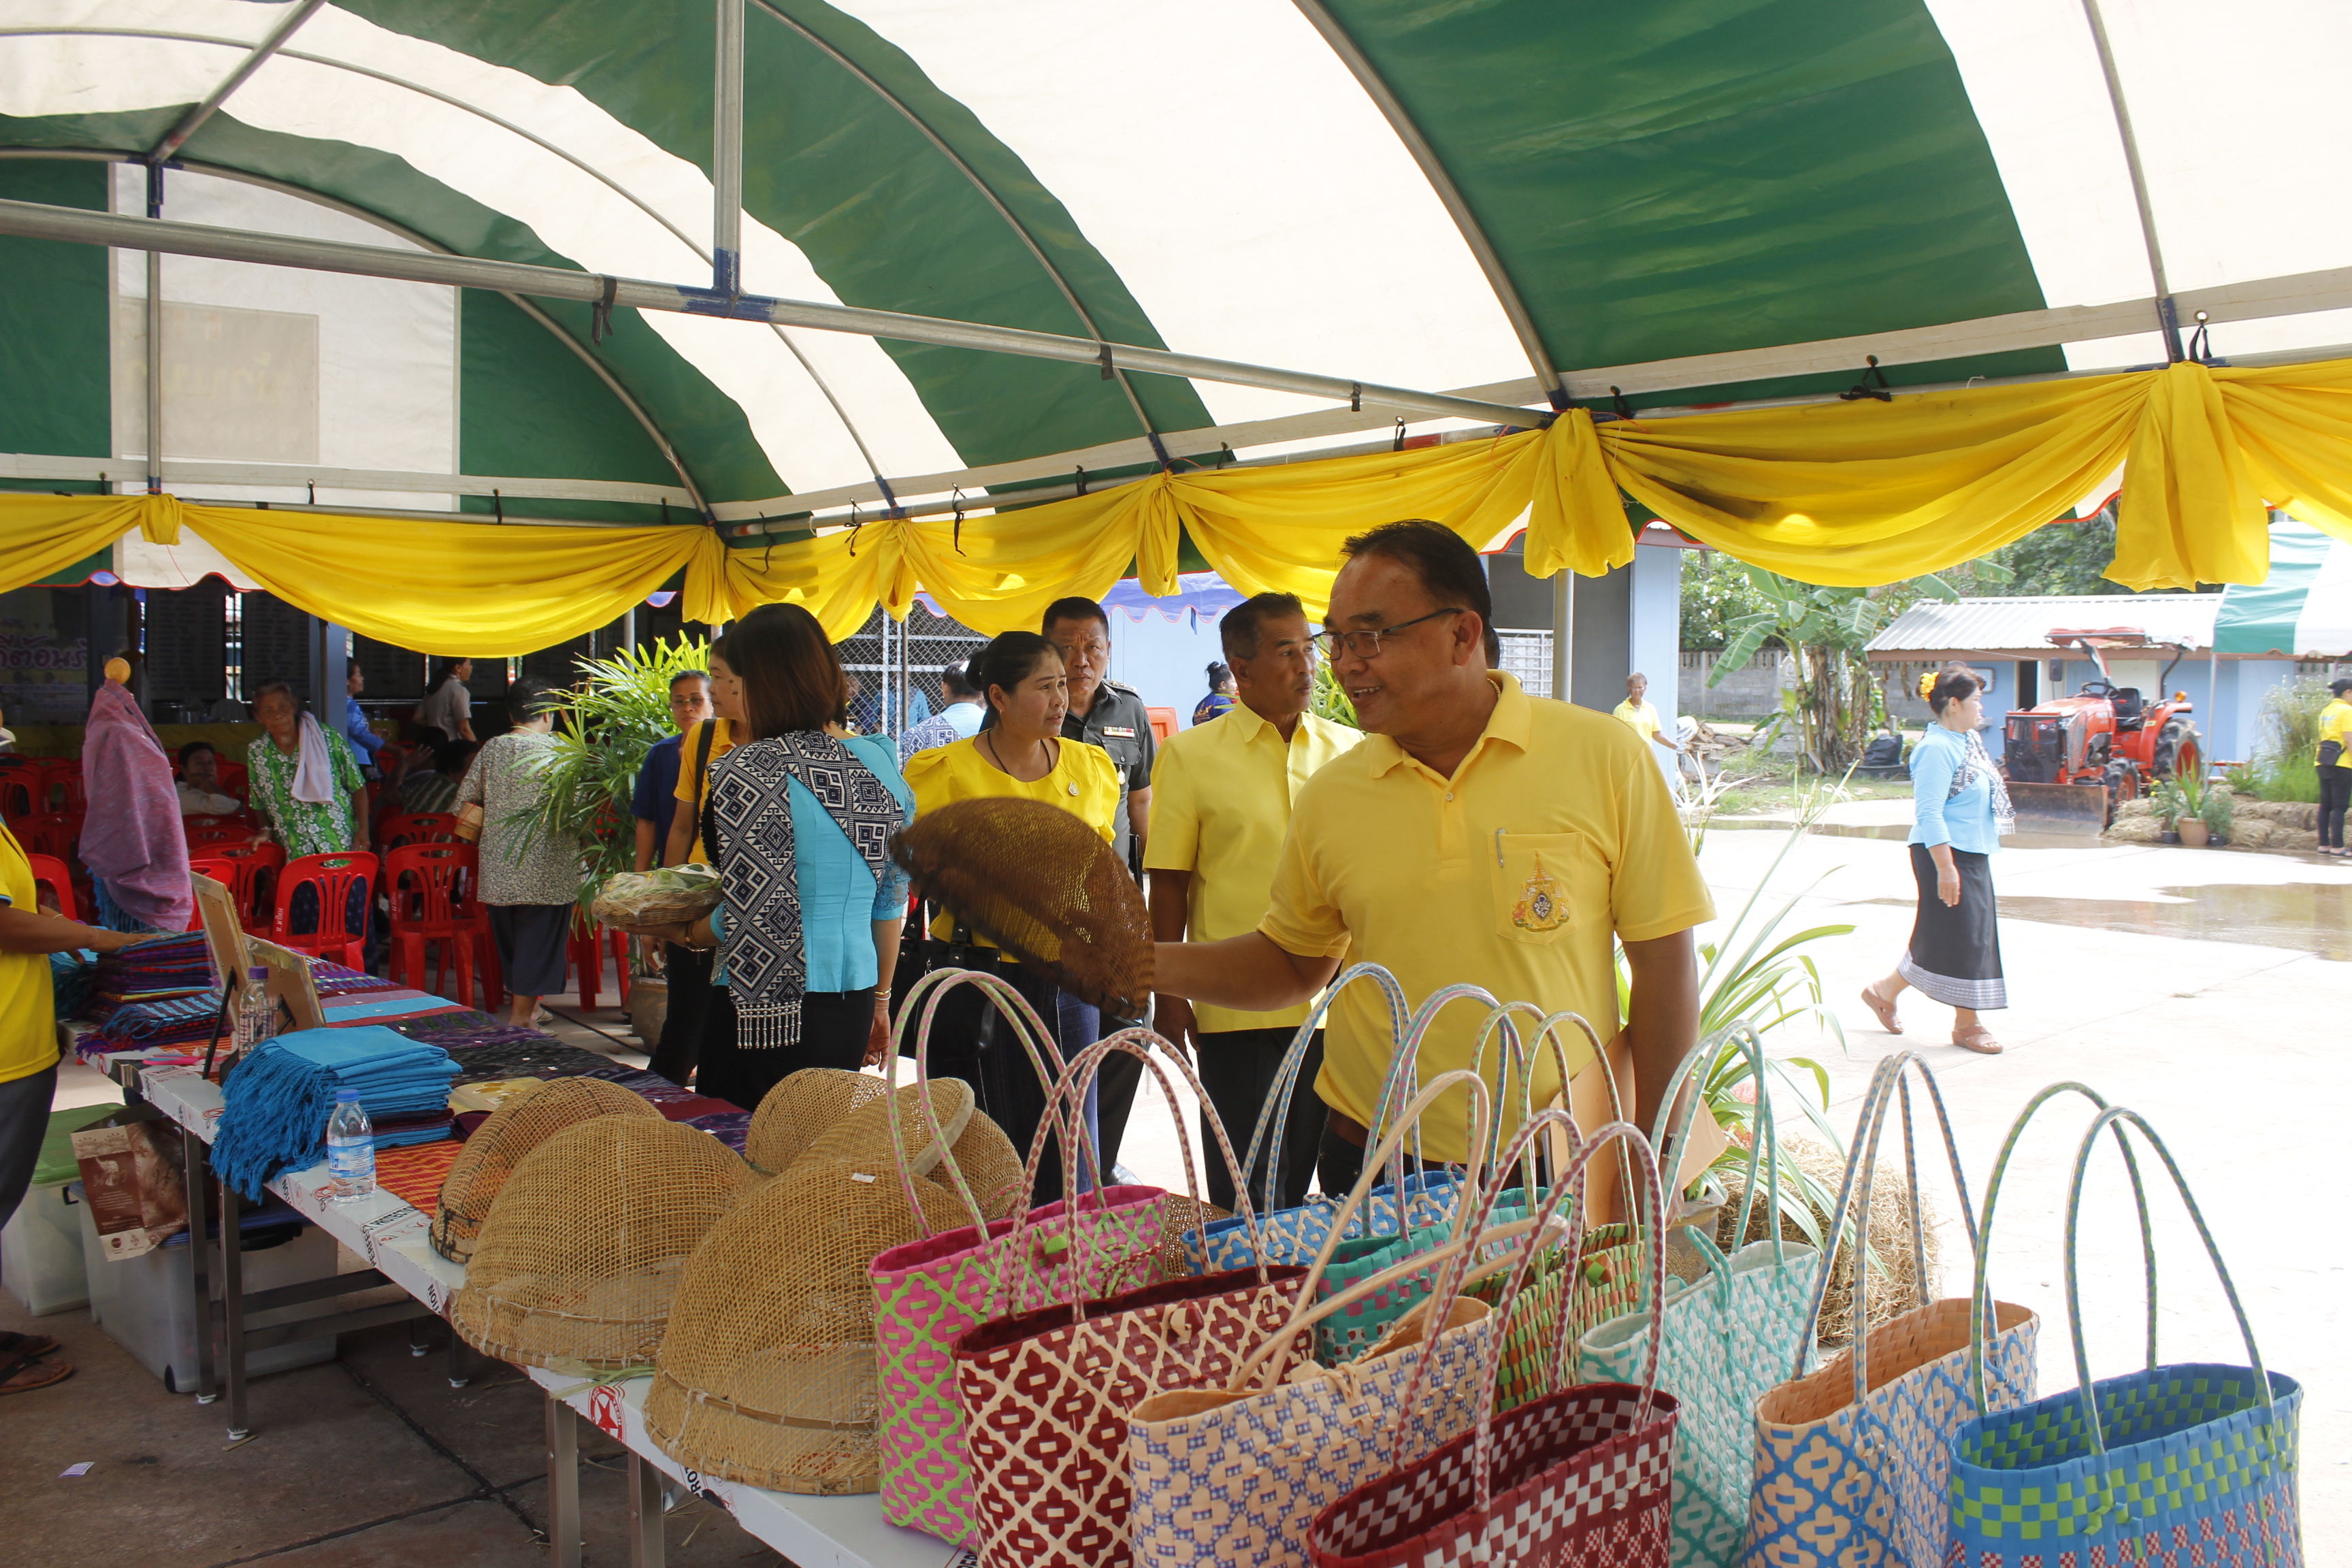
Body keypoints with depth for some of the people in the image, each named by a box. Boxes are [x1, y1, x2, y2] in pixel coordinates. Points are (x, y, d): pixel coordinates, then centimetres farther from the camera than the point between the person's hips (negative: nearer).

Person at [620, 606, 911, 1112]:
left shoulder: (746, 772, -14)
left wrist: (682, 933, 8)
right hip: (852, 1004, 6)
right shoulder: (879, 762, 4)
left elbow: (748, 914, -12)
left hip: (763, 1012, -6)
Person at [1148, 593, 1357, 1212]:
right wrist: (1168, 997, -3)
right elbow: (1169, 882, 0)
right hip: (1238, 1013, -3)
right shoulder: (1189, 754, 0)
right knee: (1249, 1194, 4)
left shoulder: (1349, 750, 9)